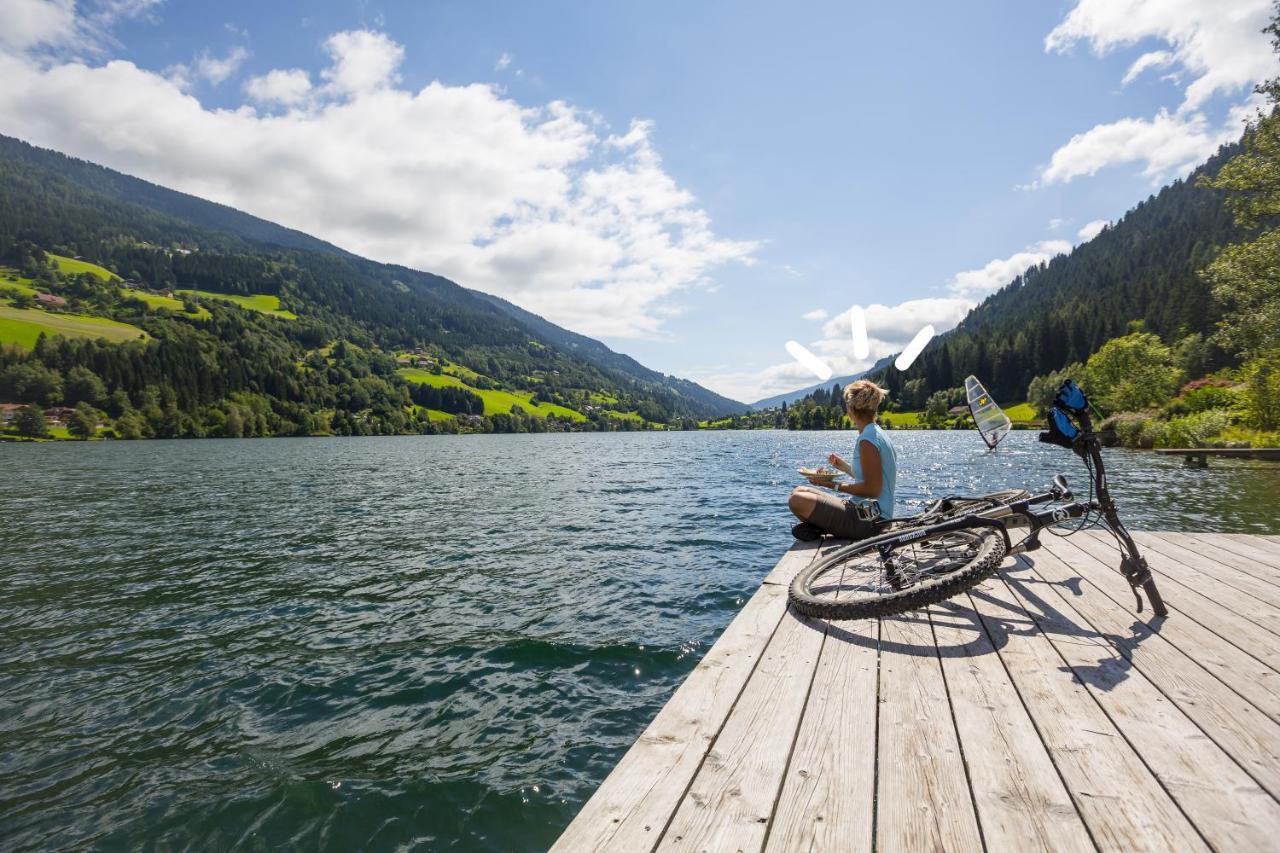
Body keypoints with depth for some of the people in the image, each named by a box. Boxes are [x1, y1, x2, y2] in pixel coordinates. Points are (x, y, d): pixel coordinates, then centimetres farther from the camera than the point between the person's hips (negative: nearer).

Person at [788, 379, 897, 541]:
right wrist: (844, 466, 19)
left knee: (797, 500, -21)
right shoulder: (877, 433, 12)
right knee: (800, 491, 15)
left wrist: (832, 485, -19)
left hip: (869, 520, -10)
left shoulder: (867, 440, -19)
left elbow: (872, 489, -22)